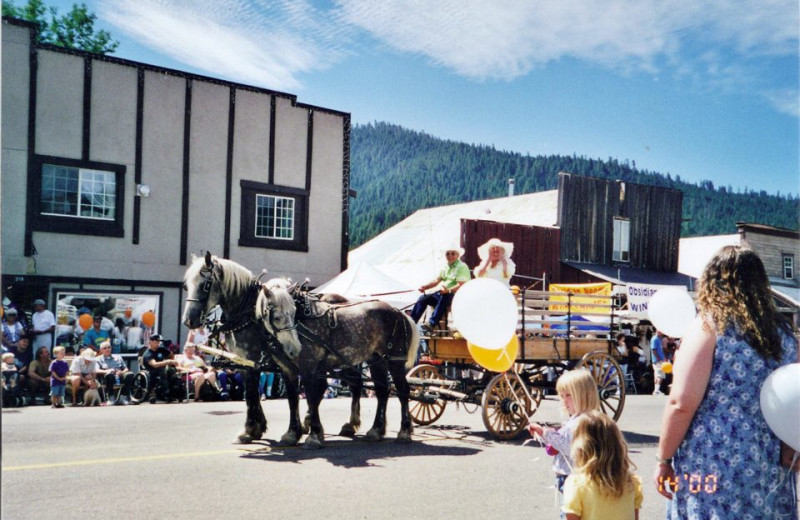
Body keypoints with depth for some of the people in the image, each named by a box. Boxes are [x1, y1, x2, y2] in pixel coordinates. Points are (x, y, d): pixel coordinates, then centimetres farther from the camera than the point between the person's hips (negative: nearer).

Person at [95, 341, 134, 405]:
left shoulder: (118, 357, 29)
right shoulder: (99, 359, 19)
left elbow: (126, 369, 22)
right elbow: (96, 370, -1)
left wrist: (122, 372, -4)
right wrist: (106, 371, -22)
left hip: (120, 377, 3)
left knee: (130, 374, -29)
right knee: (109, 375, -39)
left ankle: (124, 397, -23)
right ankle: (110, 398, -30)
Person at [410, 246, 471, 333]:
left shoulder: (462, 267, -6)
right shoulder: (446, 267, 20)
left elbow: (461, 285, -19)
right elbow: (437, 280, 18)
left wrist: (448, 290, -36)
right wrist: (425, 287, 1)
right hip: (442, 293, 8)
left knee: (444, 297, -38)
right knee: (423, 298, -8)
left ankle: (431, 324, -47)